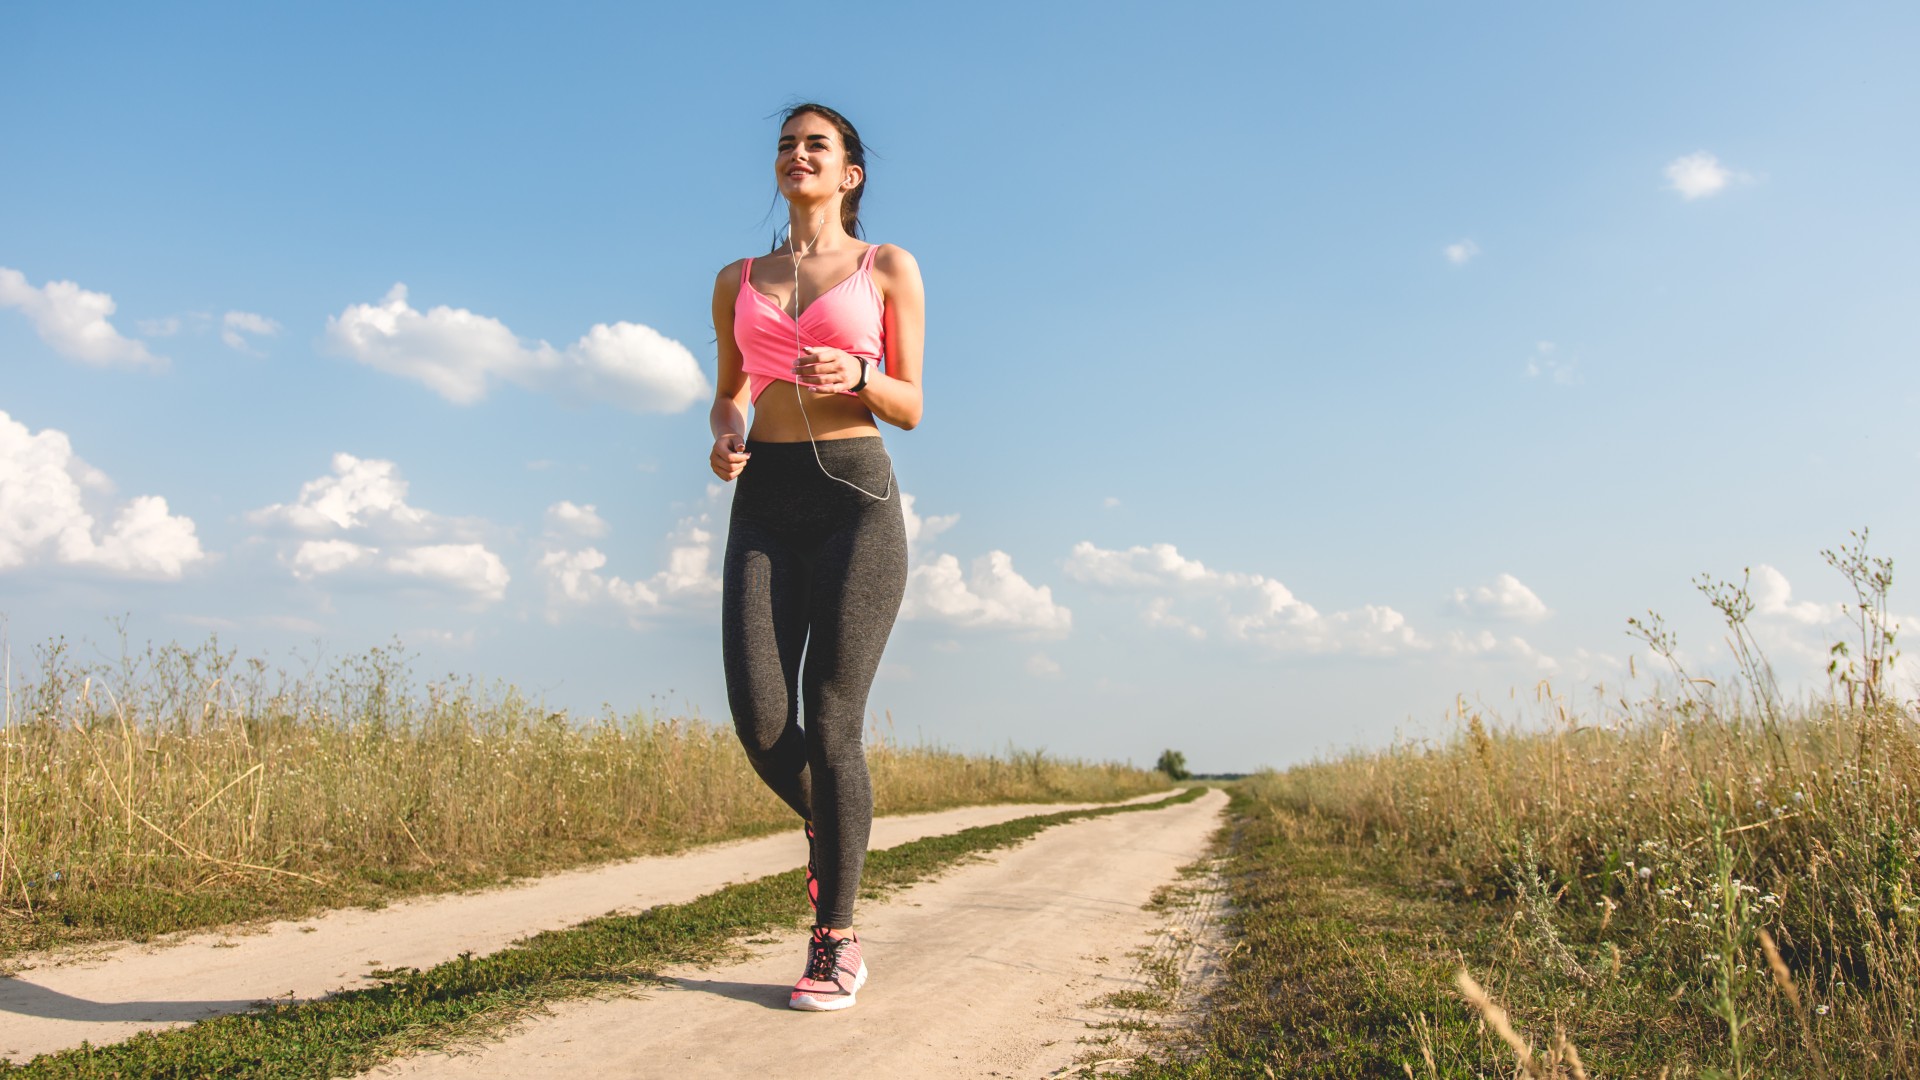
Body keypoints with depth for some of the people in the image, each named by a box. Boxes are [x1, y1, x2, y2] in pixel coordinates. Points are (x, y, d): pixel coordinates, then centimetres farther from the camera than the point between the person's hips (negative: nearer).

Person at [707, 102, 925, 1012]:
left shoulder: (888, 269, 8)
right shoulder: (738, 280, 17)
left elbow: (910, 409, 5)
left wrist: (856, 377, -16)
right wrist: (724, 438, 0)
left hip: (855, 498, -3)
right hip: (763, 504, 4)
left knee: (829, 724, -9)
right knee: (758, 719, -9)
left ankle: (837, 940, 5)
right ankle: (827, 827, 25)